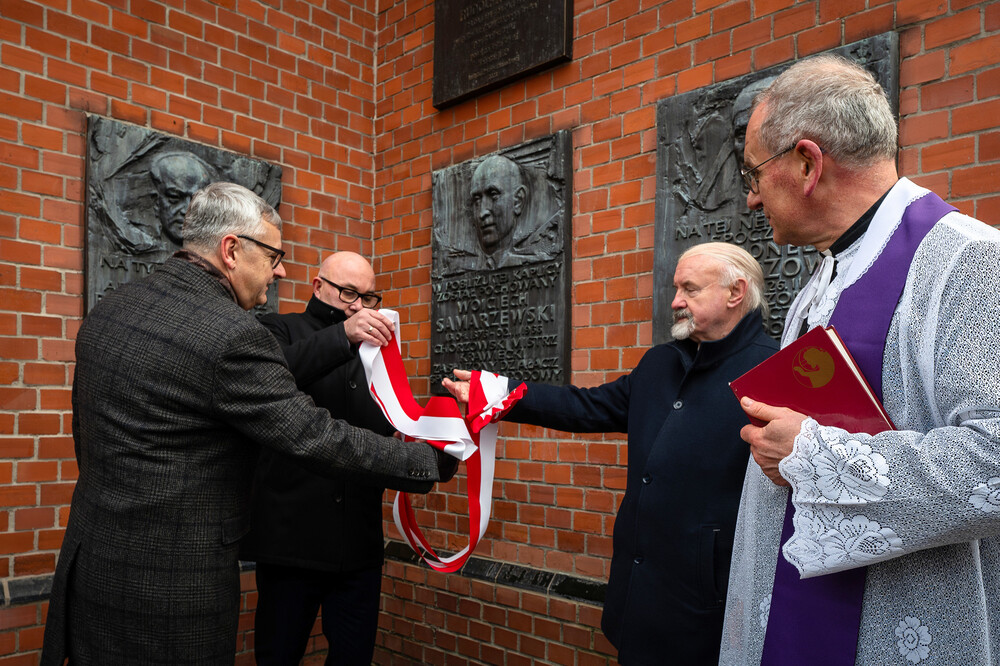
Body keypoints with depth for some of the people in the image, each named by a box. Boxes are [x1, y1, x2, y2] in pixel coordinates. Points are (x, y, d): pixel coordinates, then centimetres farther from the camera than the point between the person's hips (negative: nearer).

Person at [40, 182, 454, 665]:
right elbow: (316, 438, -21)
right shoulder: (233, 336, -22)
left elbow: (86, 435, 14)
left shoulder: (109, 309, 4)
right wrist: (431, 462, -12)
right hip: (172, 580, -8)